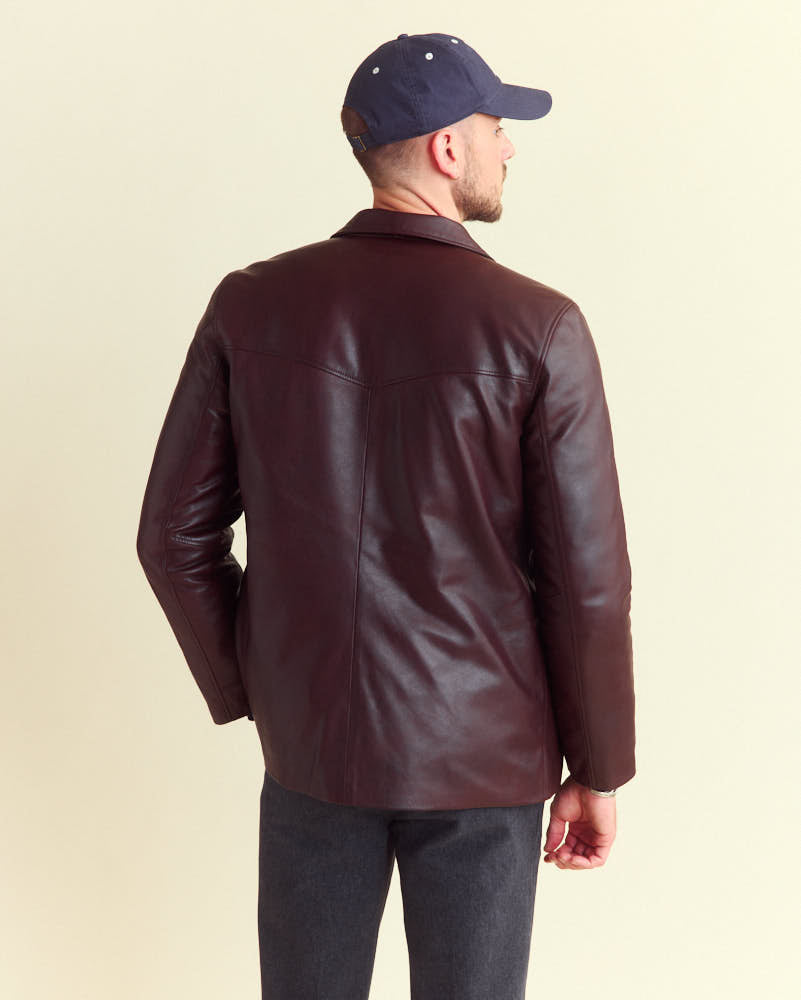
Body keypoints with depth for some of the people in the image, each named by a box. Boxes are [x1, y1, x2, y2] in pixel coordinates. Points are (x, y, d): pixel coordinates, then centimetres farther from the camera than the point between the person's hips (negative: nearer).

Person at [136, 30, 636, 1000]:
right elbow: (587, 579, -13)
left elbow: (175, 534, -3)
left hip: (310, 741, 3)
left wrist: (248, 691, 11)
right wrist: (598, 771, 0)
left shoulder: (251, 305, -6)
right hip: (480, 755, -2)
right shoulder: (538, 329, -15)